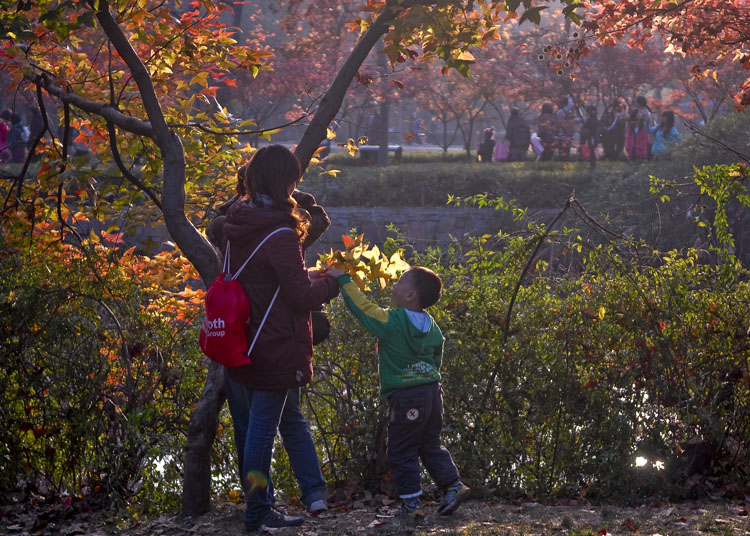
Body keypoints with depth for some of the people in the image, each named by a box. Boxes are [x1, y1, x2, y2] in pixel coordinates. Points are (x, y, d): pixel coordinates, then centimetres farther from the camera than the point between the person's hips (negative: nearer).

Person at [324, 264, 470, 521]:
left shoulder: (390, 322, -15)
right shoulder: (432, 327, 6)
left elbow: (362, 306, -8)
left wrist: (343, 279, 3)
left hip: (405, 398, -7)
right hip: (432, 391, 7)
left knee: (402, 452, 3)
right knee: (430, 446, 20)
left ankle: (411, 502, 4)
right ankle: (453, 485, 12)